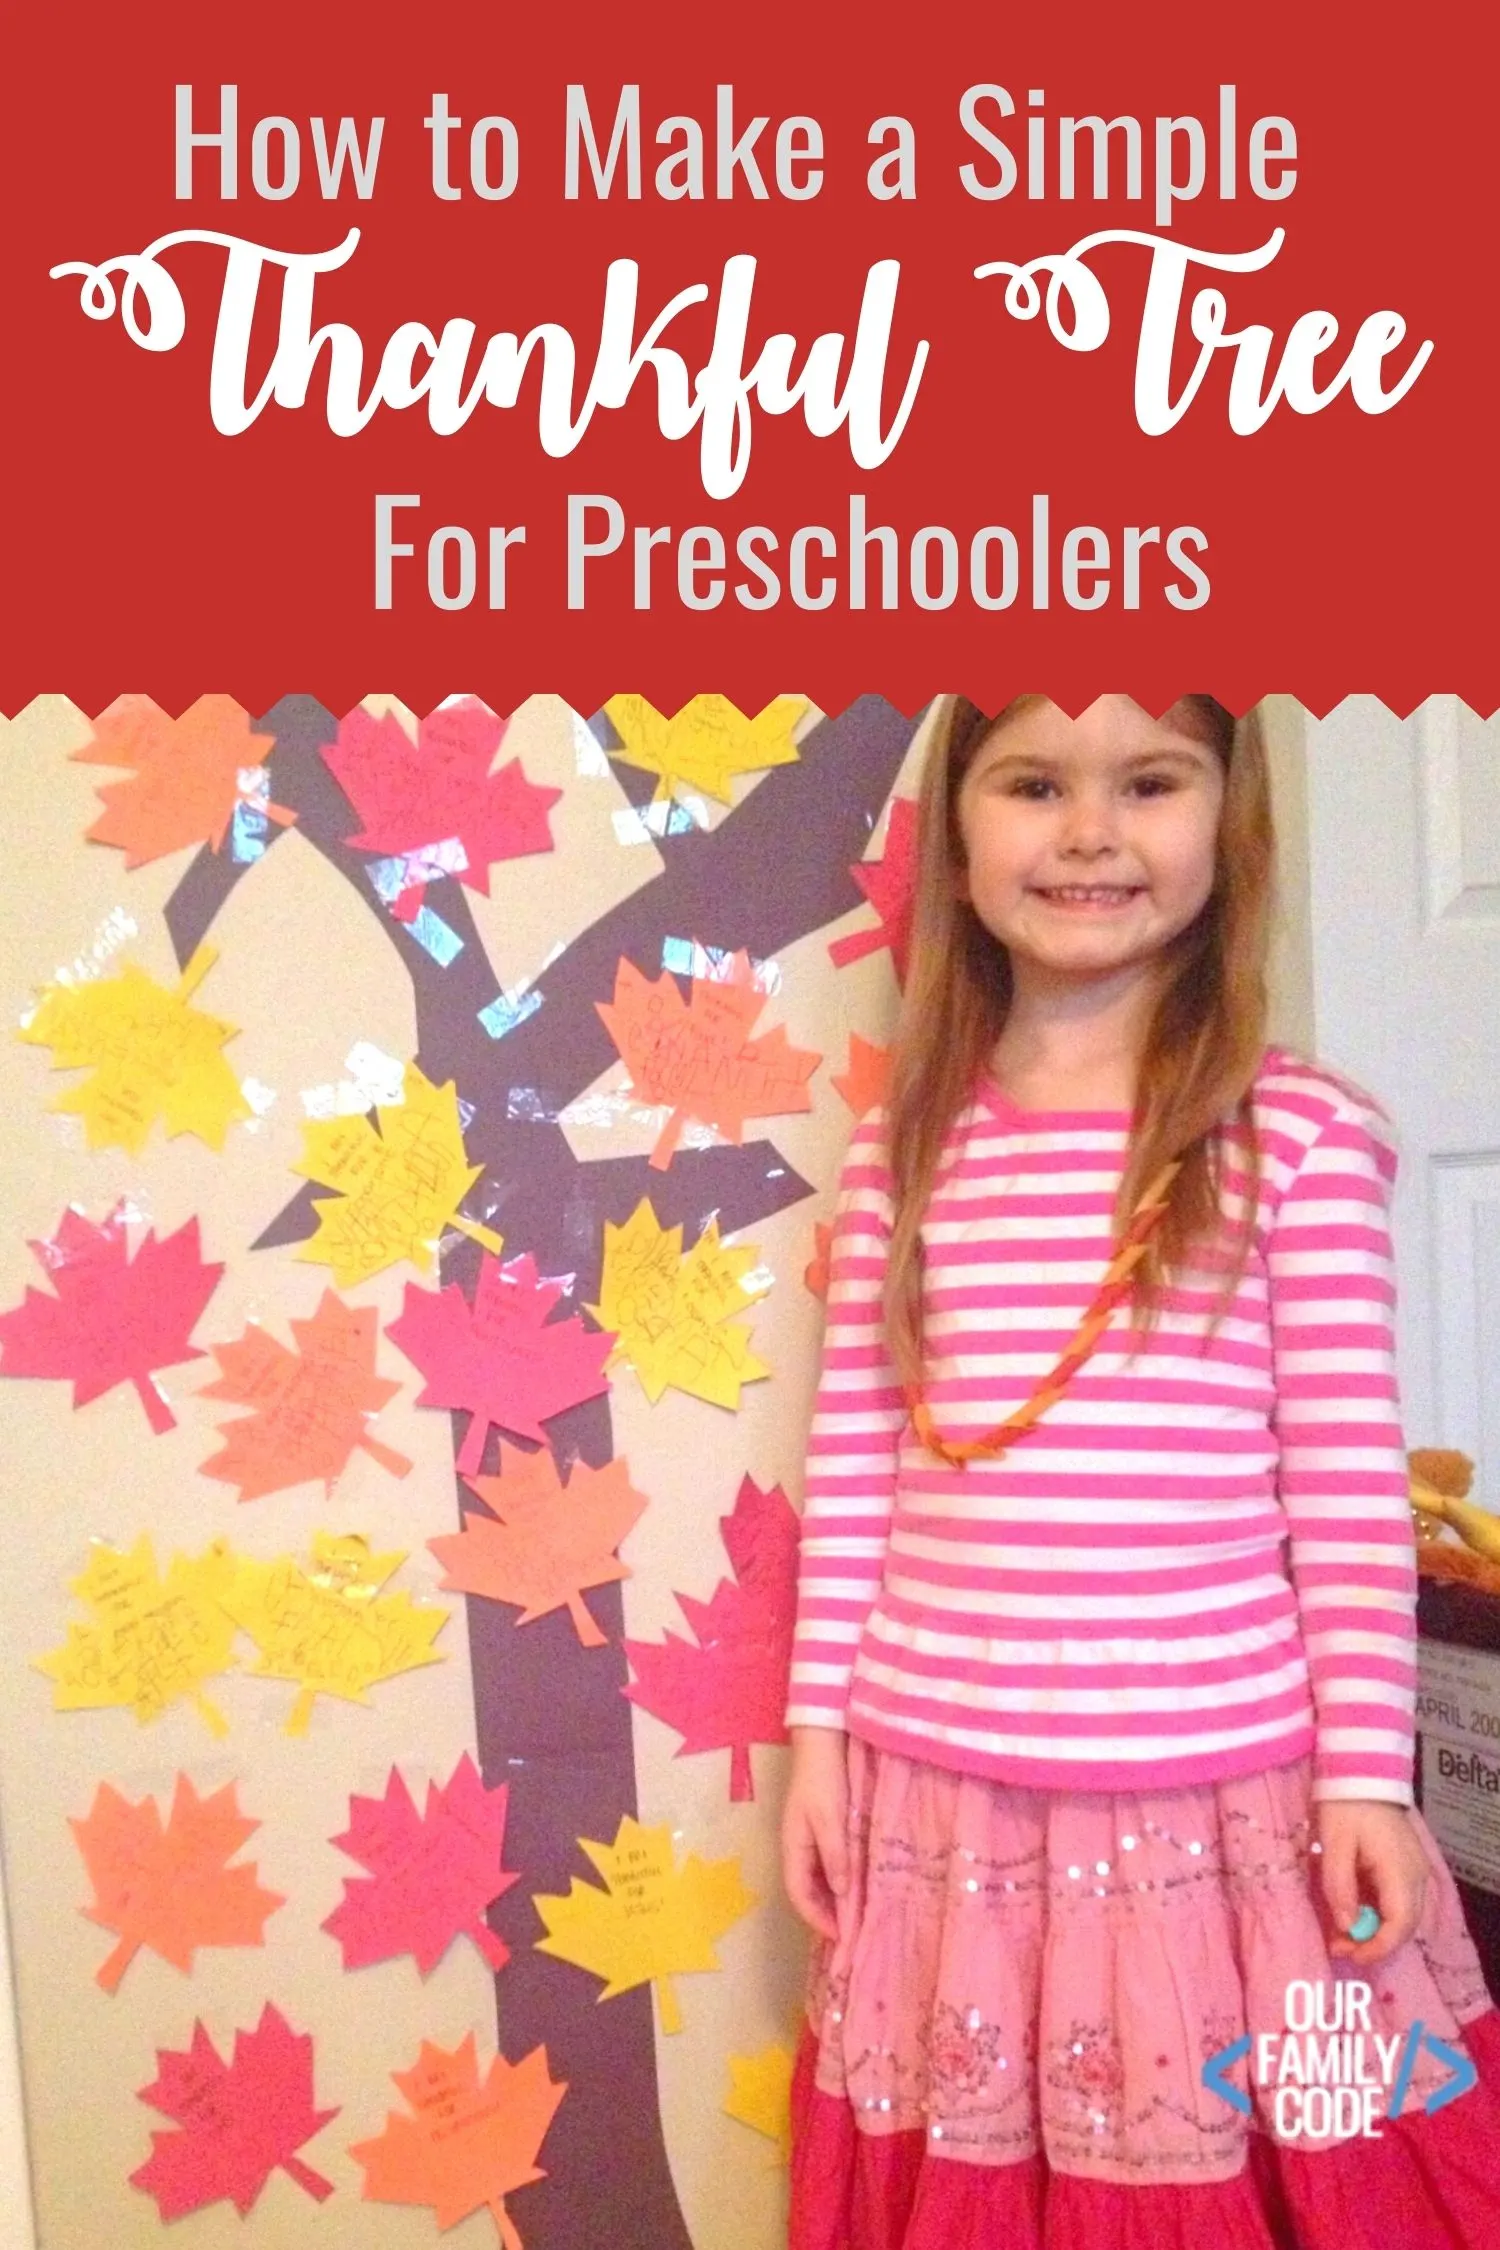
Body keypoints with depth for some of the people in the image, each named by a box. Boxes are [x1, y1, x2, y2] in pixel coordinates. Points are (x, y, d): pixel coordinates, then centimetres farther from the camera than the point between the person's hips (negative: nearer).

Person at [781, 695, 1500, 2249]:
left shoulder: (1299, 1136, -5)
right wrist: (819, 1733, 5)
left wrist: (1366, 1776, -4)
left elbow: (1352, 1487, -5)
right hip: (945, 1791, 3)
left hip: (1226, 1795, -2)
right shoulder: (902, 1152, 2)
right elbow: (851, 1473, 5)